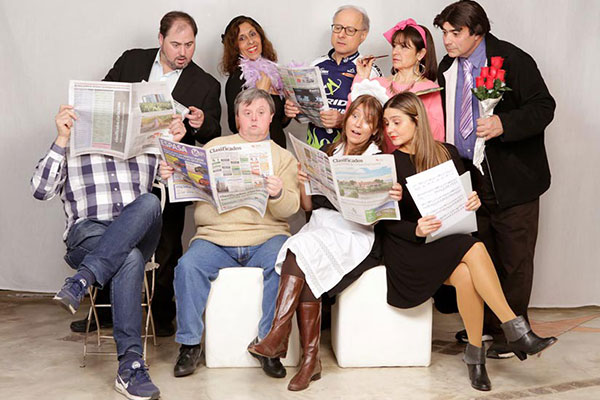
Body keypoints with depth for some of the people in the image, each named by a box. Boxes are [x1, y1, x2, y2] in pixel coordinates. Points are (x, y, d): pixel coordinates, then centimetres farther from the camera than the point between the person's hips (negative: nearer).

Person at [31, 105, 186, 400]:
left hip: (139, 236, 2)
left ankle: (81, 280, -42)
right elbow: (41, 190, 2)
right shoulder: (71, 149, 17)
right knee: (129, 258, -37)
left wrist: (176, 144, 6)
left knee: (149, 202, -35)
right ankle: (130, 366, -40)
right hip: (88, 232, -2)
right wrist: (62, 139, -6)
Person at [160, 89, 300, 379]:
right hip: (215, 237, 1)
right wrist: (171, 176, -8)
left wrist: (278, 194, -21)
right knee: (188, 266, -27)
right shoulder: (215, 147, 18)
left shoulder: (283, 157, 14)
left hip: (265, 238, -1)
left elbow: (289, 209, 1)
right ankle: (189, 344, -8)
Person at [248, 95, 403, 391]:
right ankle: (310, 358, -26)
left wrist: (396, 198, -20)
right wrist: (303, 184, -2)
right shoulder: (327, 155, 19)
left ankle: (278, 336, -32)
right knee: (306, 275, -28)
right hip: (319, 224, 4)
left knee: (301, 249, -31)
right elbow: (308, 206, 17)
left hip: (354, 231, -3)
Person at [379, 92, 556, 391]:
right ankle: (516, 330, -28)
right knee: (474, 250, -31)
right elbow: (386, 222, -4)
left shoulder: (446, 154, 10)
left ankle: (475, 354, -21)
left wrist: (472, 201, -9)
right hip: (409, 246, -3)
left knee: (466, 274, -32)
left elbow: (463, 199, 15)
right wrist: (415, 230, -22)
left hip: (449, 239, 3)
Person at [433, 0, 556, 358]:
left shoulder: (513, 60, -12)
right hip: (469, 176, 6)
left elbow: (543, 107, -14)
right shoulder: (447, 69, 7)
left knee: (514, 258, 2)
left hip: (512, 178, -6)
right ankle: (485, 324, 29)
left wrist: (504, 124, -30)